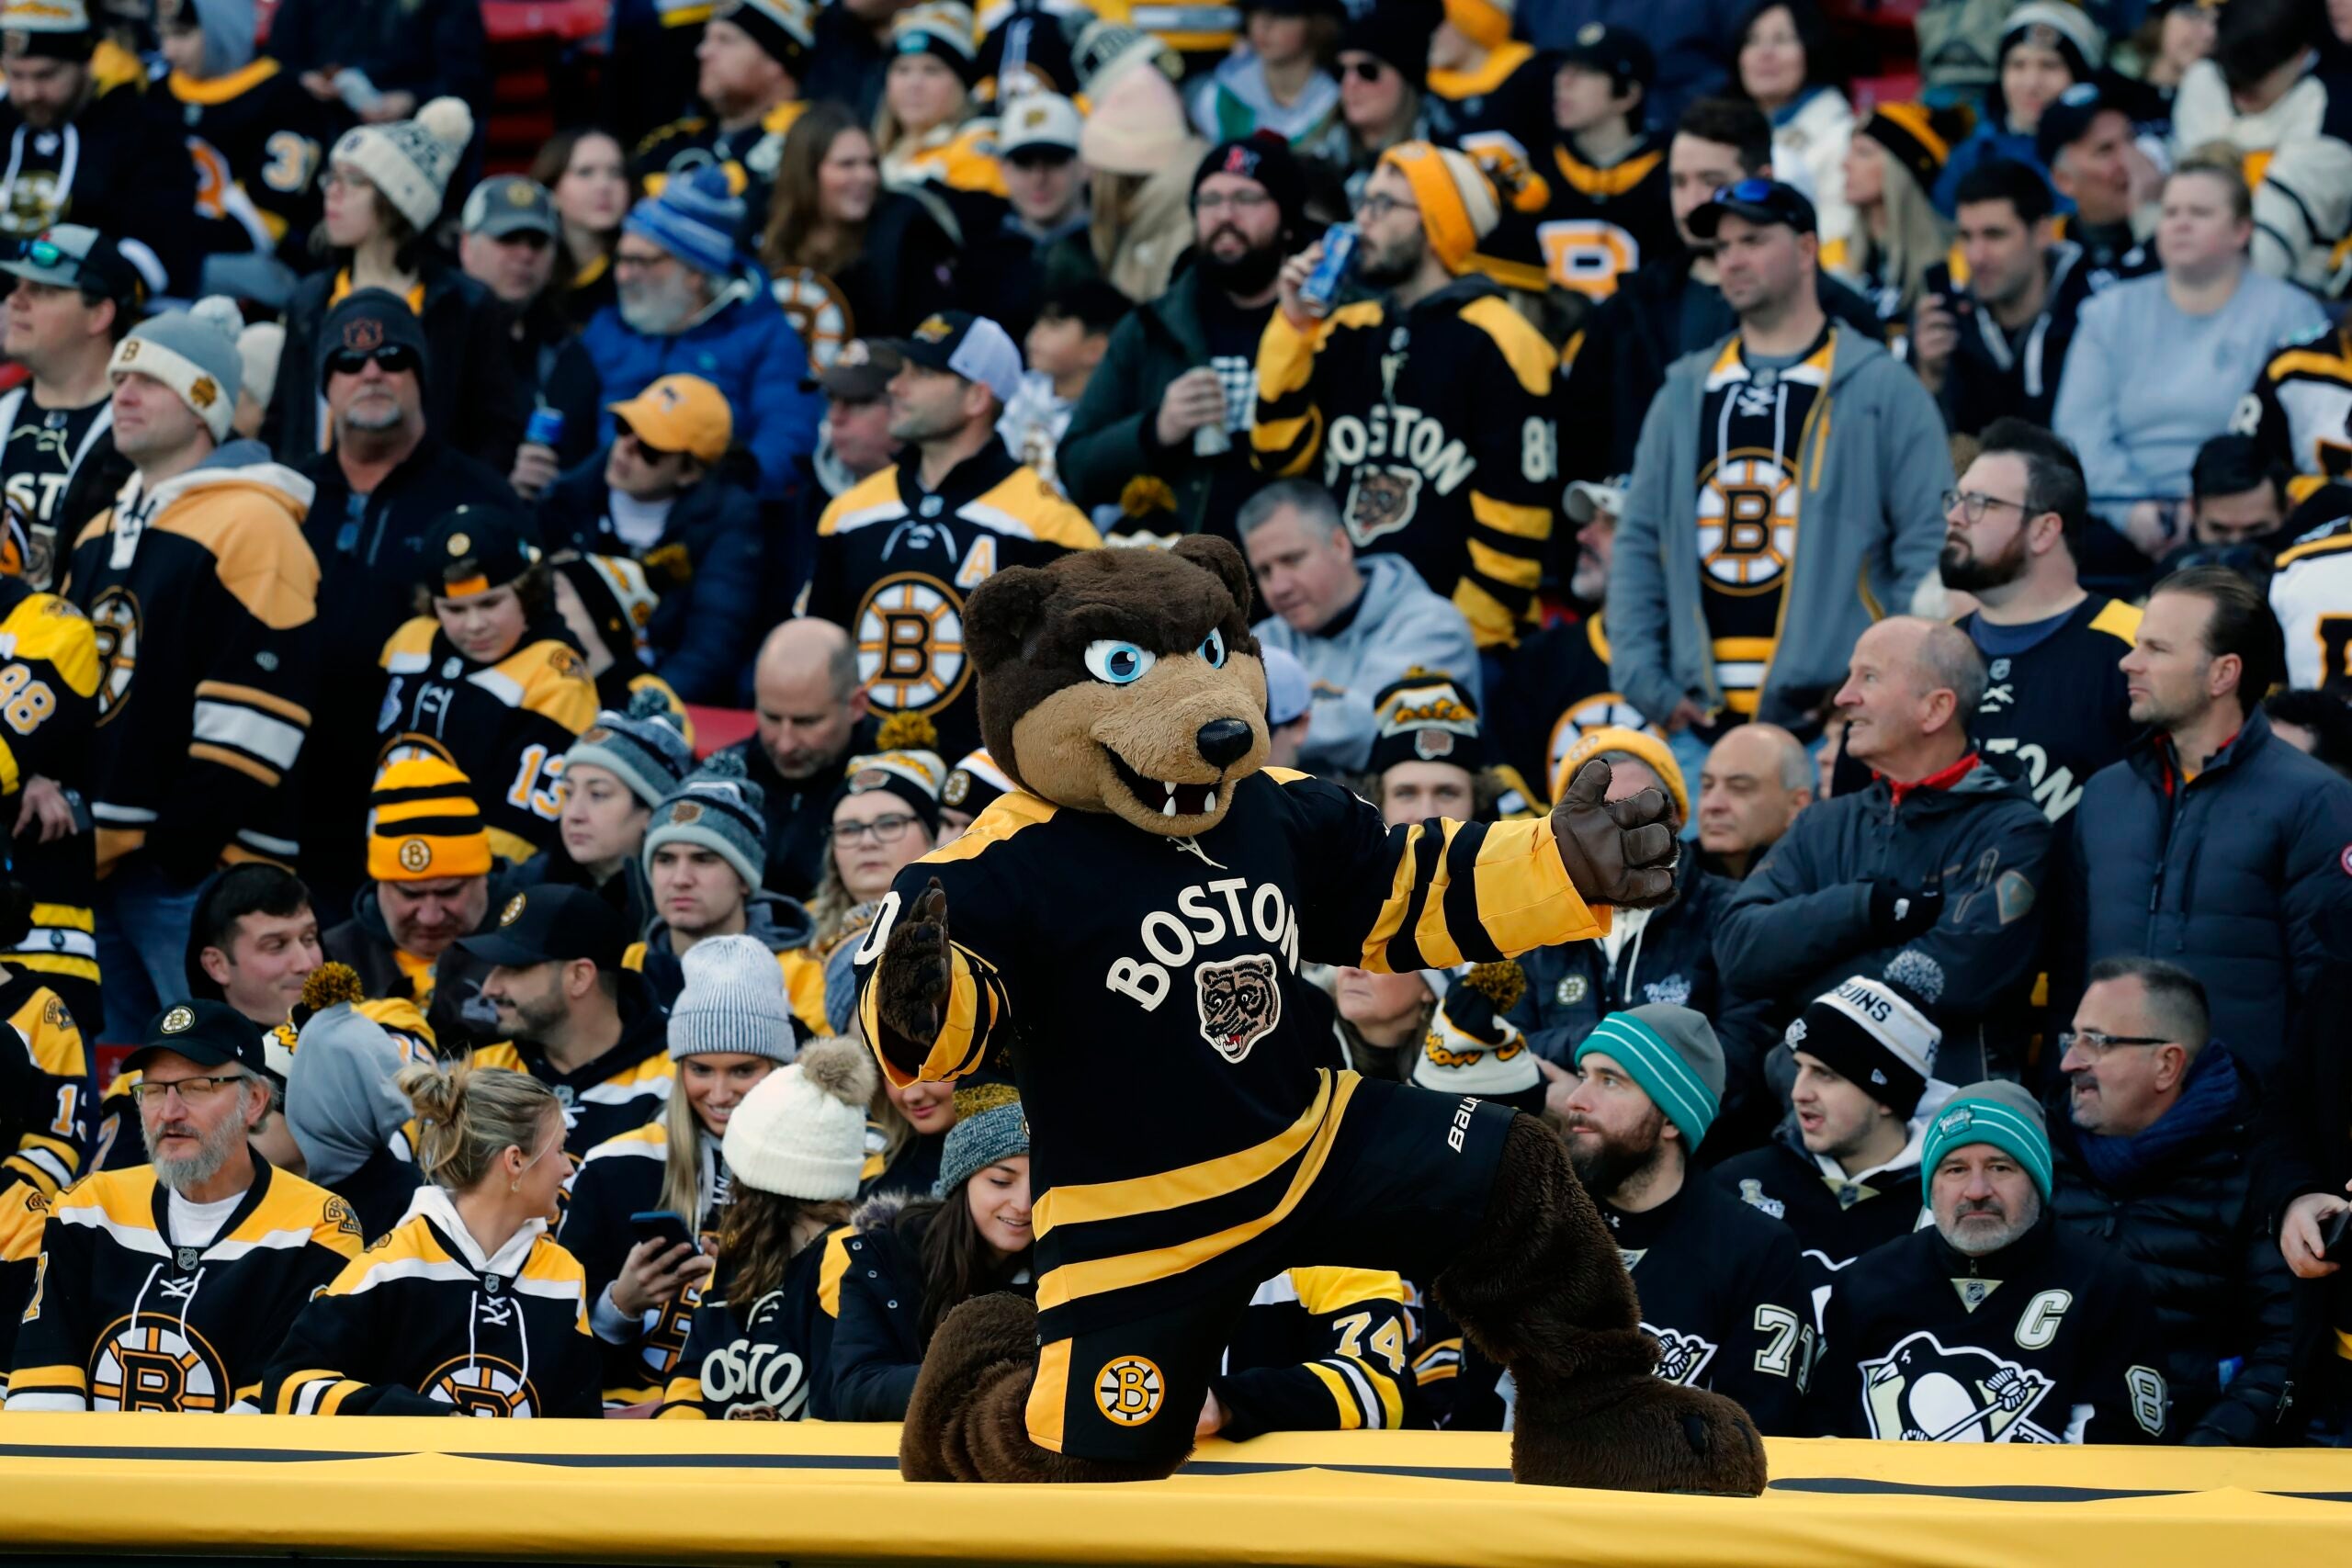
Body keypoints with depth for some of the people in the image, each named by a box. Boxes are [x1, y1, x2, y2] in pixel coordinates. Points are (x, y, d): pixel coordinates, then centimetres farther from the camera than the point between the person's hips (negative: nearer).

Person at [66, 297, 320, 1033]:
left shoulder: (251, 527, -9)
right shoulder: (100, 535, 20)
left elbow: (257, 704, -16)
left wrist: (188, 843, -18)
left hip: (197, 868, -9)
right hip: (100, 861, 9)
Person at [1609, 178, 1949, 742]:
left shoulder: (1882, 389, 4)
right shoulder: (1686, 394, 18)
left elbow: (1928, 549, -1)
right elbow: (1638, 545, 18)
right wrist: (1643, 683, 5)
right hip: (1702, 722, 4)